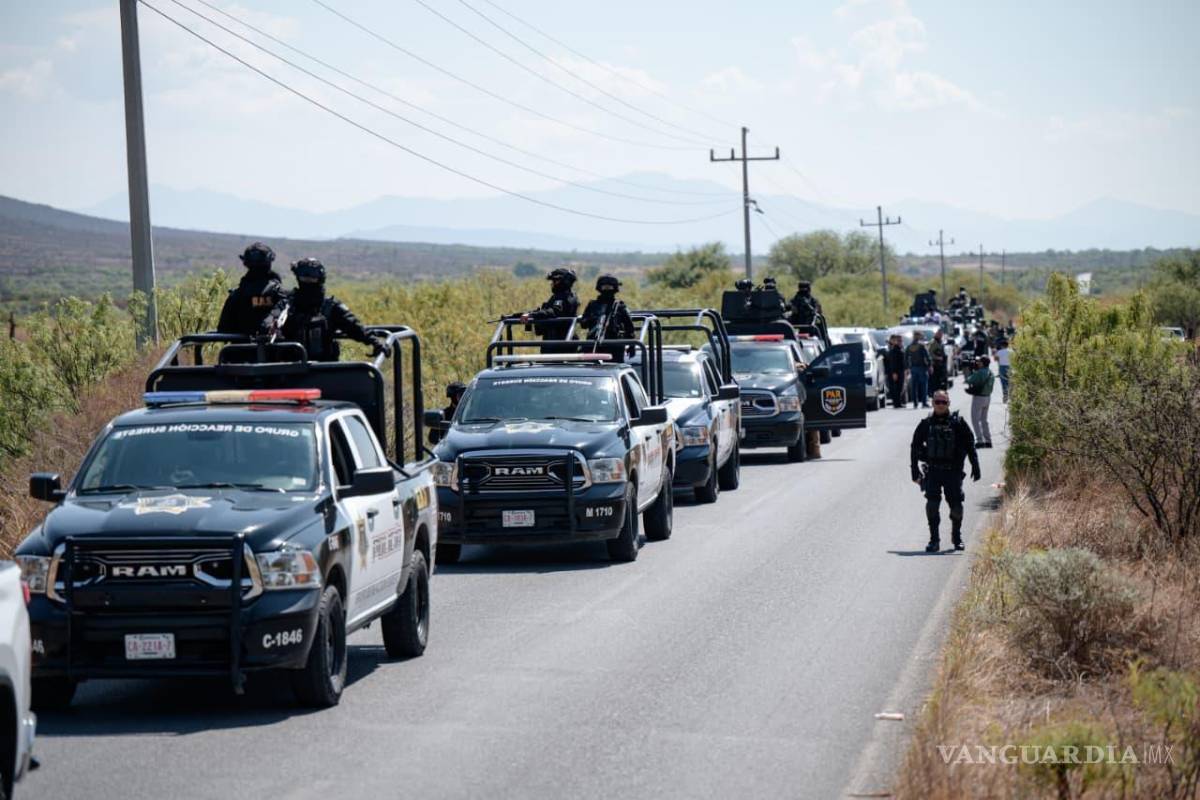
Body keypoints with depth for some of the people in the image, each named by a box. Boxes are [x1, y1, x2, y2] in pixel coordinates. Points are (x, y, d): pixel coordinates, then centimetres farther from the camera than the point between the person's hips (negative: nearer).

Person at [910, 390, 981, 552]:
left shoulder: (958, 423, 0)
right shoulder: (926, 424, 4)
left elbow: (970, 446, 3)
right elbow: (915, 447, 10)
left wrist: (975, 466, -3)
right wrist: (915, 470, 7)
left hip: (953, 471, 0)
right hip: (933, 471, 1)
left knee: (956, 505, 3)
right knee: (932, 503, -13)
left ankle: (957, 537, 25)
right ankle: (934, 540, -6)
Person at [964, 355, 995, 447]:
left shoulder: (980, 373, -21)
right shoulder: (990, 372, 6)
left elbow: (969, 380, -16)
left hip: (978, 397, -8)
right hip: (988, 397, 8)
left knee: (975, 420, 0)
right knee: (984, 420, 18)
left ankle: (980, 440, -5)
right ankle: (988, 440, 17)